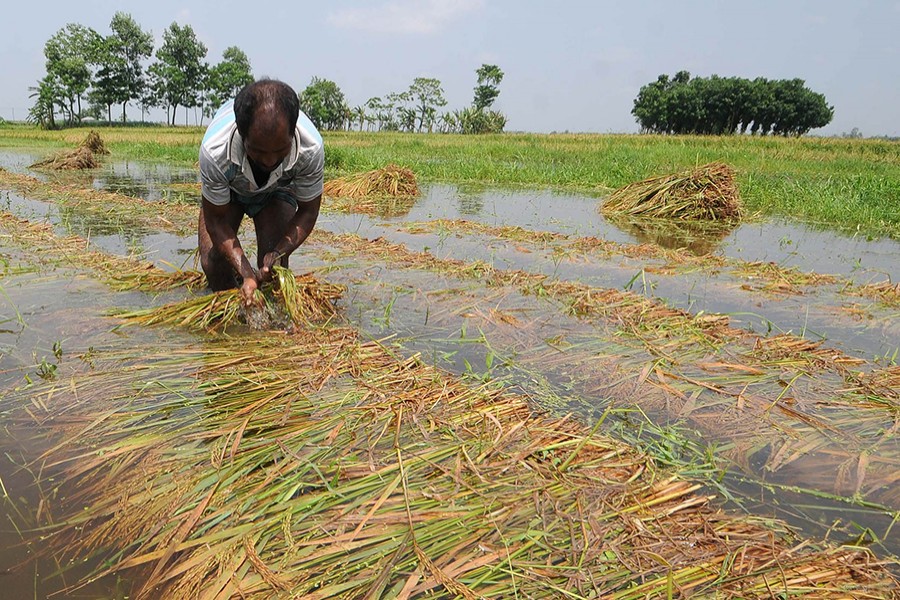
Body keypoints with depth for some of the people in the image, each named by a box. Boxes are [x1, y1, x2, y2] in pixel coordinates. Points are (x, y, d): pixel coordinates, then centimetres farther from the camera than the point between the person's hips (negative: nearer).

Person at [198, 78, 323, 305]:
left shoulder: (312, 148, -40)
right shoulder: (214, 151, -43)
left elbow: (307, 212, -22)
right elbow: (216, 221, -28)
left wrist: (279, 253, -38)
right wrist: (247, 275, -40)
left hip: (277, 190, 0)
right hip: (227, 188, 0)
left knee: (273, 270, -18)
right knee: (213, 265, -14)